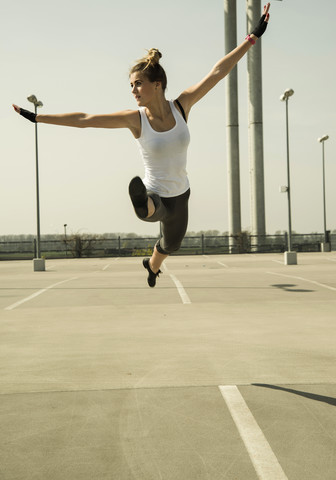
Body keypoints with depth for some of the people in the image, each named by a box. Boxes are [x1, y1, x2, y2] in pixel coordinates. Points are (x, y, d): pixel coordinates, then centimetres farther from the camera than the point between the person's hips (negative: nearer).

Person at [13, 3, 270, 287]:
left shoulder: (181, 106, -14)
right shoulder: (134, 118, -19)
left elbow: (218, 72, -18)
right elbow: (84, 120, -17)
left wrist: (253, 38, -20)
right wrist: (36, 118, -17)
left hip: (180, 195, 3)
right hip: (155, 196, -3)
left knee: (171, 245, 31)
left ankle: (152, 266, 61)